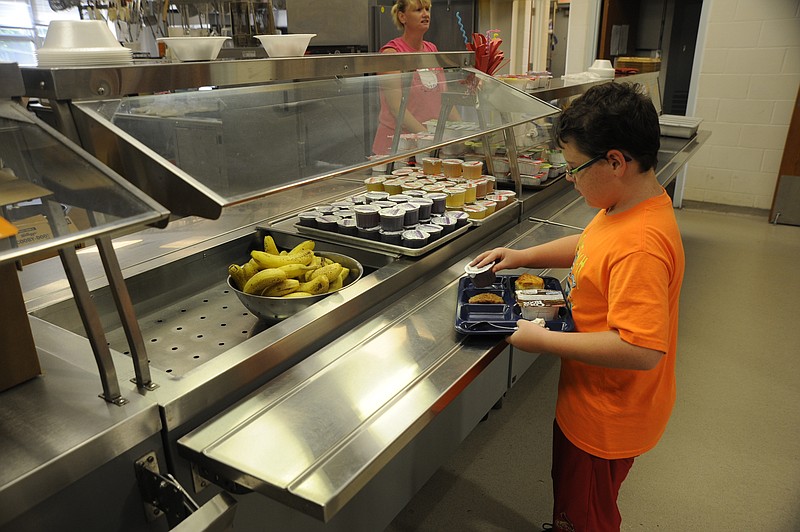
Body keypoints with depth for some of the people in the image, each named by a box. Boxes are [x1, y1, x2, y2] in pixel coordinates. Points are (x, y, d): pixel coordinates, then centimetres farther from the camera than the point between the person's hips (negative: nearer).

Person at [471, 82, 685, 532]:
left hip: (605, 422, -9)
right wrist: (524, 256, 6)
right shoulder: (626, 207, -3)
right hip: (595, 406, 9)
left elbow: (642, 350, -38)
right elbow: (588, 247, 16)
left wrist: (544, 340, -30)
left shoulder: (639, 246, -35)